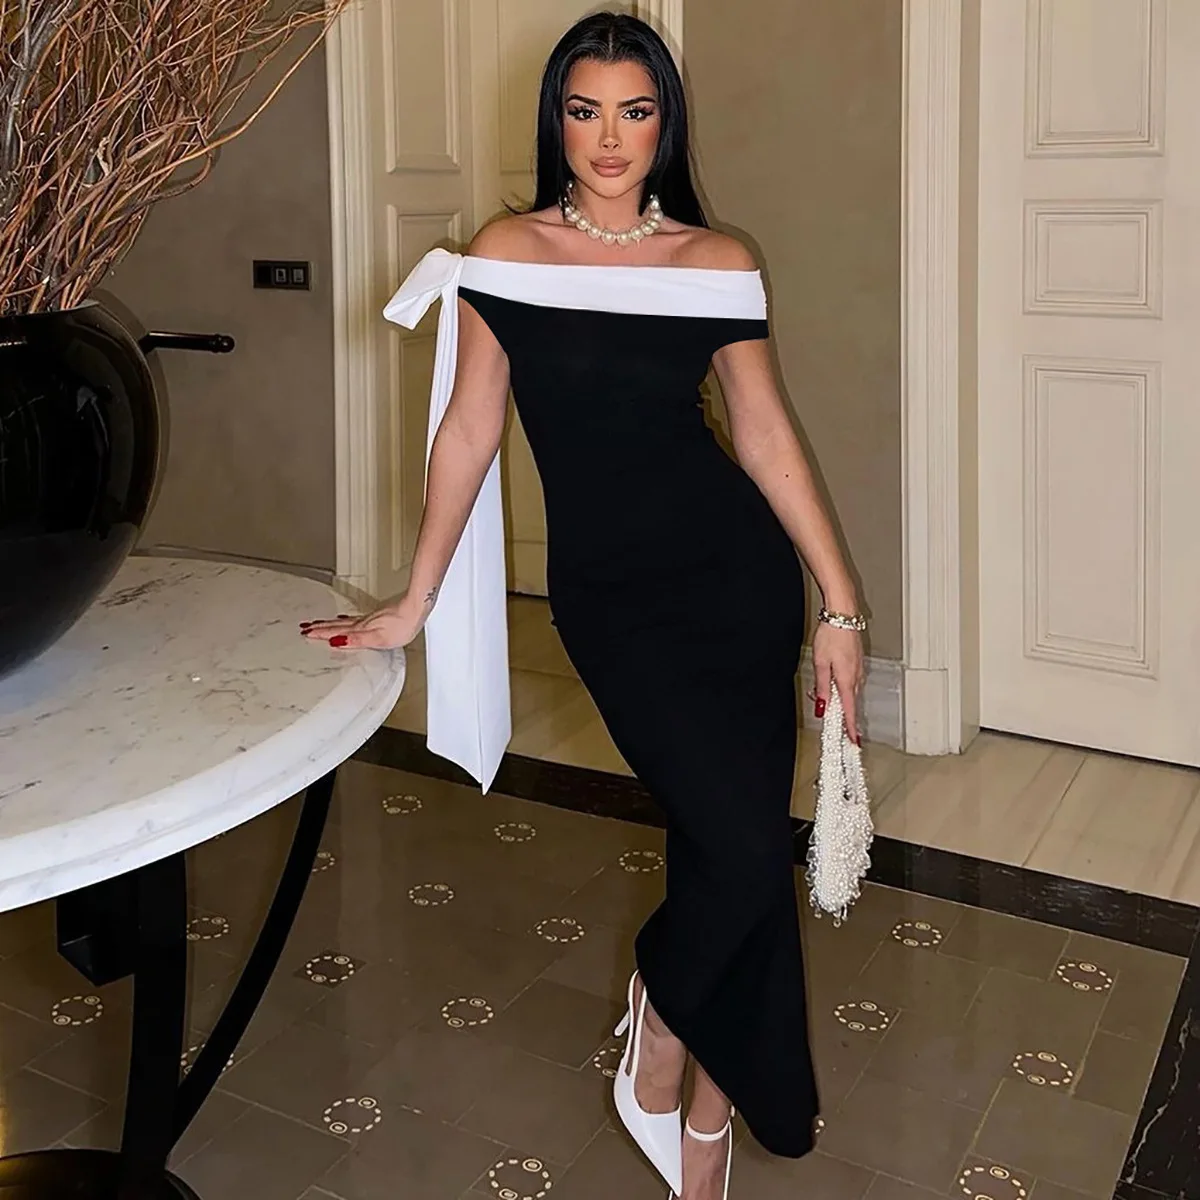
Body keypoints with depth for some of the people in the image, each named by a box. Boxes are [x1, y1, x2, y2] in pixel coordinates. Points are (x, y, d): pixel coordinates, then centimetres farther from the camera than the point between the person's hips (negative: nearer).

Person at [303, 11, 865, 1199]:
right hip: (609, 591, -2)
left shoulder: (717, 261, 1)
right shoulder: (508, 252, -2)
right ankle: (653, 1037, 22)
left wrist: (841, 604, 1)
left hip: (740, 572, 2)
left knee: (734, 846, 5)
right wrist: (413, 603, 5)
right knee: (744, 849, -12)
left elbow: (766, 436, 4)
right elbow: (469, 430, 2)